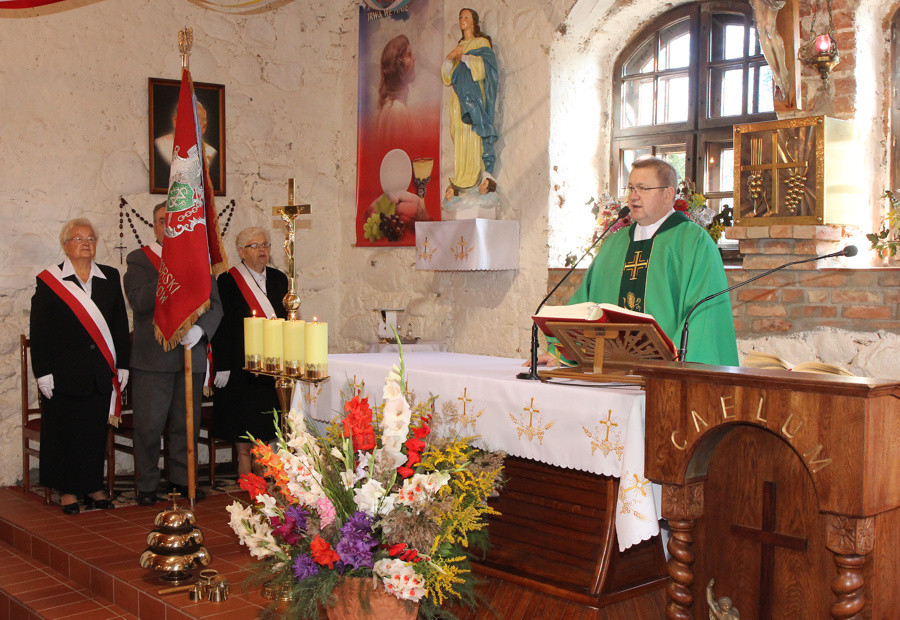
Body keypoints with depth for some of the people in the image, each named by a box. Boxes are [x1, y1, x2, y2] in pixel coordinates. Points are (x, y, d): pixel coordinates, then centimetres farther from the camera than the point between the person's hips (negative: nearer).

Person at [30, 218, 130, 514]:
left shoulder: (110, 277, 10)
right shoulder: (48, 280, 0)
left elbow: (120, 324, 10)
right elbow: (39, 331, -2)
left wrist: (122, 365, 5)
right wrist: (43, 372, -8)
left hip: (102, 372, 3)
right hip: (64, 372, -3)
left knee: (96, 429, 8)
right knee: (64, 429, 4)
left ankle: (93, 485, 19)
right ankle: (67, 490, 15)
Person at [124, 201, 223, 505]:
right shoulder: (139, 259, 4)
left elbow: (214, 306, 8)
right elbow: (138, 301, -12)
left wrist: (199, 330, -11)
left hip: (191, 354, 3)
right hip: (152, 357, -3)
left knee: (187, 422, 9)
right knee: (149, 424, -1)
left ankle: (181, 479, 22)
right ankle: (147, 485, 11)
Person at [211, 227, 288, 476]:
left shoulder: (279, 279, 11)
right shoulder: (228, 281, -4)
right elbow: (221, 327, -6)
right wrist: (222, 366, -12)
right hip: (241, 367, -4)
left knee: (264, 432, 7)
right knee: (244, 436, 0)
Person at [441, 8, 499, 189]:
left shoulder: (482, 43, 5)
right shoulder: (459, 45, 22)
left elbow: (483, 66, -11)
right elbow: (448, 76, 15)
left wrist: (463, 57, -13)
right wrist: (450, 57, -3)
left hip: (473, 95, -6)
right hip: (458, 97, 6)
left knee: (471, 134, -13)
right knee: (458, 133, 0)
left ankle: (472, 176, -13)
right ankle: (460, 176, 1)